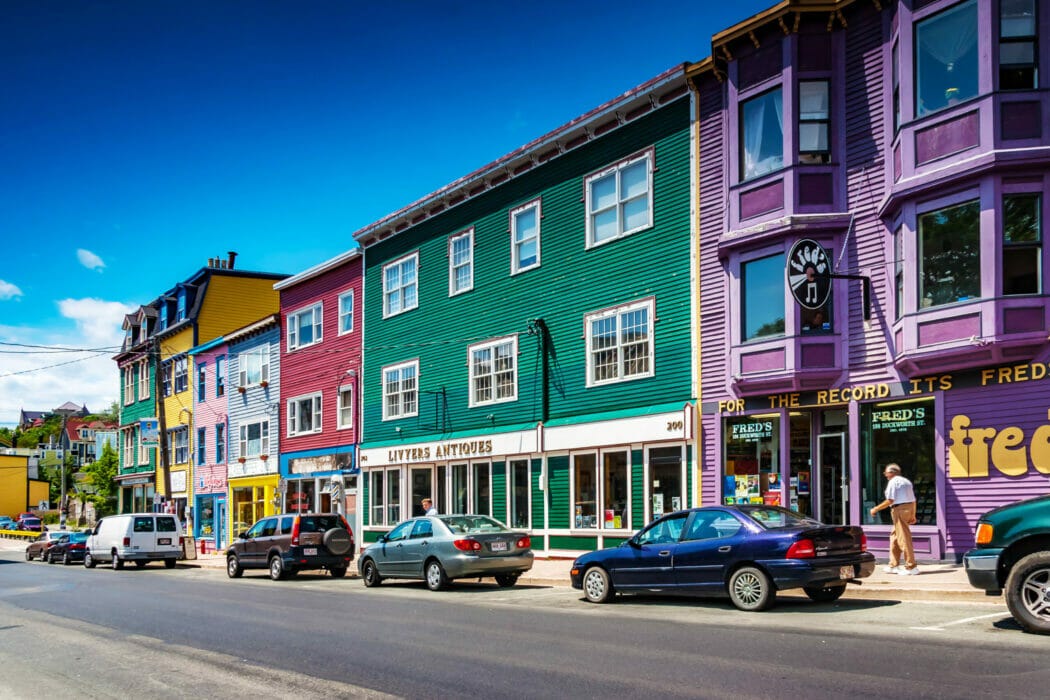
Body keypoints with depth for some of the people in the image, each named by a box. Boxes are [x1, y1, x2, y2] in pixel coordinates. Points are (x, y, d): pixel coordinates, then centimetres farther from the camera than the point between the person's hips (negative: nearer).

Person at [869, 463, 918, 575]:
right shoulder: (906, 481, 19)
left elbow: (890, 500, -14)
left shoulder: (893, 482, -7)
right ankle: (894, 565, 19)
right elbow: (913, 500, 17)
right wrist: (913, 515, 22)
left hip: (899, 509, -9)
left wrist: (876, 509, -7)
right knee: (894, 537, 17)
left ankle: (911, 567, -7)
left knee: (904, 538, -6)